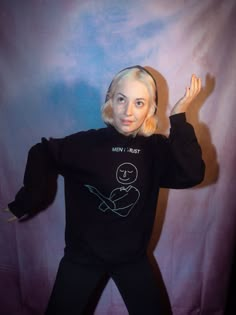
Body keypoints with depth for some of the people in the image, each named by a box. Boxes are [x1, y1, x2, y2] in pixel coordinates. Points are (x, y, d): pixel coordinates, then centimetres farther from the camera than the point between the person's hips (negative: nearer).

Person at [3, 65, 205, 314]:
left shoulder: (157, 148, -10)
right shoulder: (86, 143, -17)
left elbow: (192, 175, -23)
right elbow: (42, 154, -4)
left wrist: (179, 117, -26)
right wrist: (28, 202, -7)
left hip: (133, 258, 2)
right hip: (83, 256, -1)